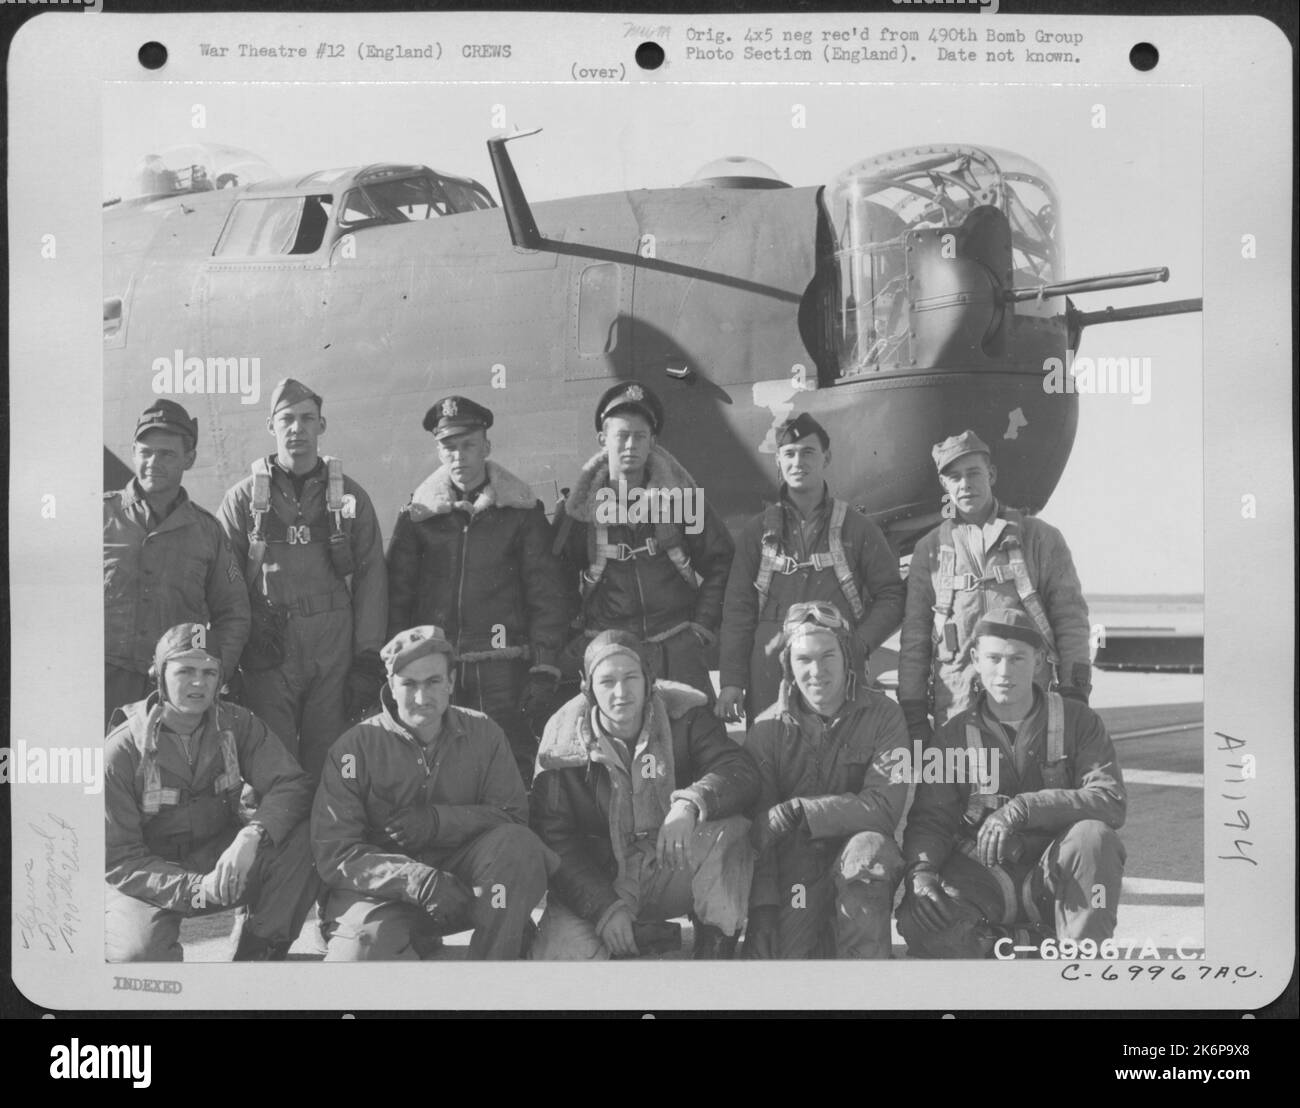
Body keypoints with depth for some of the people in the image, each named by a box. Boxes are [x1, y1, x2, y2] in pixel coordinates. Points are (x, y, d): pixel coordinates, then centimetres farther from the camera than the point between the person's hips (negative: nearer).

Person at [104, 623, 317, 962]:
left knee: (305, 838, -23)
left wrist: (252, 835, -34)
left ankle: (256, 954, -10)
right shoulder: (122, 750, -15)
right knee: (140, 953, -34)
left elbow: (291, 785, -12)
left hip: (223, 857, 3)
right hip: (149, 879, -3)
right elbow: (117, 860, -14)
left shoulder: (237, 724, -4)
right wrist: (197, 888, -28)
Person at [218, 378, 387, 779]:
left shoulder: (349, 496, 9)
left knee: (328, 760, 2)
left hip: (335, 648, 1)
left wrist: (368, 658, -2)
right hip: (267, 650, -1)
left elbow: (370, 578, 5)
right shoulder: (243, 498, 6)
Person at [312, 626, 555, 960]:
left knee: (517, 845, -26)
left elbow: (513, 817, -2)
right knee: (358, 953, -33)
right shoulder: (356, 745, -7)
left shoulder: (483, 734, 2)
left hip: (461, 876, 3)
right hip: (382, 886, -3)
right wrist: (420, 881, -27)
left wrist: (439, 820, -19)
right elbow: (334, 853, -13)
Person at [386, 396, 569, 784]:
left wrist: (544, 669, -5)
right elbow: (397, 595, 10)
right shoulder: (418, 514, 10)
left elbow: (547, 596, 3)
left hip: (502, 670, -1)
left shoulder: (522, 511, 5)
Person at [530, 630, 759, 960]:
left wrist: (691, 803, -39)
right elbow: (553, 838, -10)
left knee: (730, 829, -28)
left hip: (674, 870, 1)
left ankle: (715, 953, -14)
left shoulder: (684, 717, -5)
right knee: (560, 955, -28)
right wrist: (604, 907, -22)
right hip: (597, 882, -1)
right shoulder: (563, 739, -7)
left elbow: (741, 772, -17)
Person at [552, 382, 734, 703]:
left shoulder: (679, 494, 4)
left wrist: (702, 626, 3)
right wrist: (572, 649, 2)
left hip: (677, 651, 0)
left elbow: (720, 562, 10)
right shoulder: (579, 507, 3)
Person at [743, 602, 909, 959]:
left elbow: (885, 805, -16)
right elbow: (755, 826, -5)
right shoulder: (768, 728, -2)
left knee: (866, 849, -34)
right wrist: (762, 908, -16)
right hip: (794, 859, 1)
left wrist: (798, 811, -24)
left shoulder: (882, 715, -6)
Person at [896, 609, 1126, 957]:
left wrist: (1024, 808, -27)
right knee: (918, 920, -28)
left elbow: (1111, 801, -14)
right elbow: (929, 819, -1)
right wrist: (921, 870, -24)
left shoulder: (1077, 721, 0)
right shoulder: (954, 736, 4)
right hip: (985, 882, 1)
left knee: (1094, 836, -32)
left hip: (1057, 877, 0)